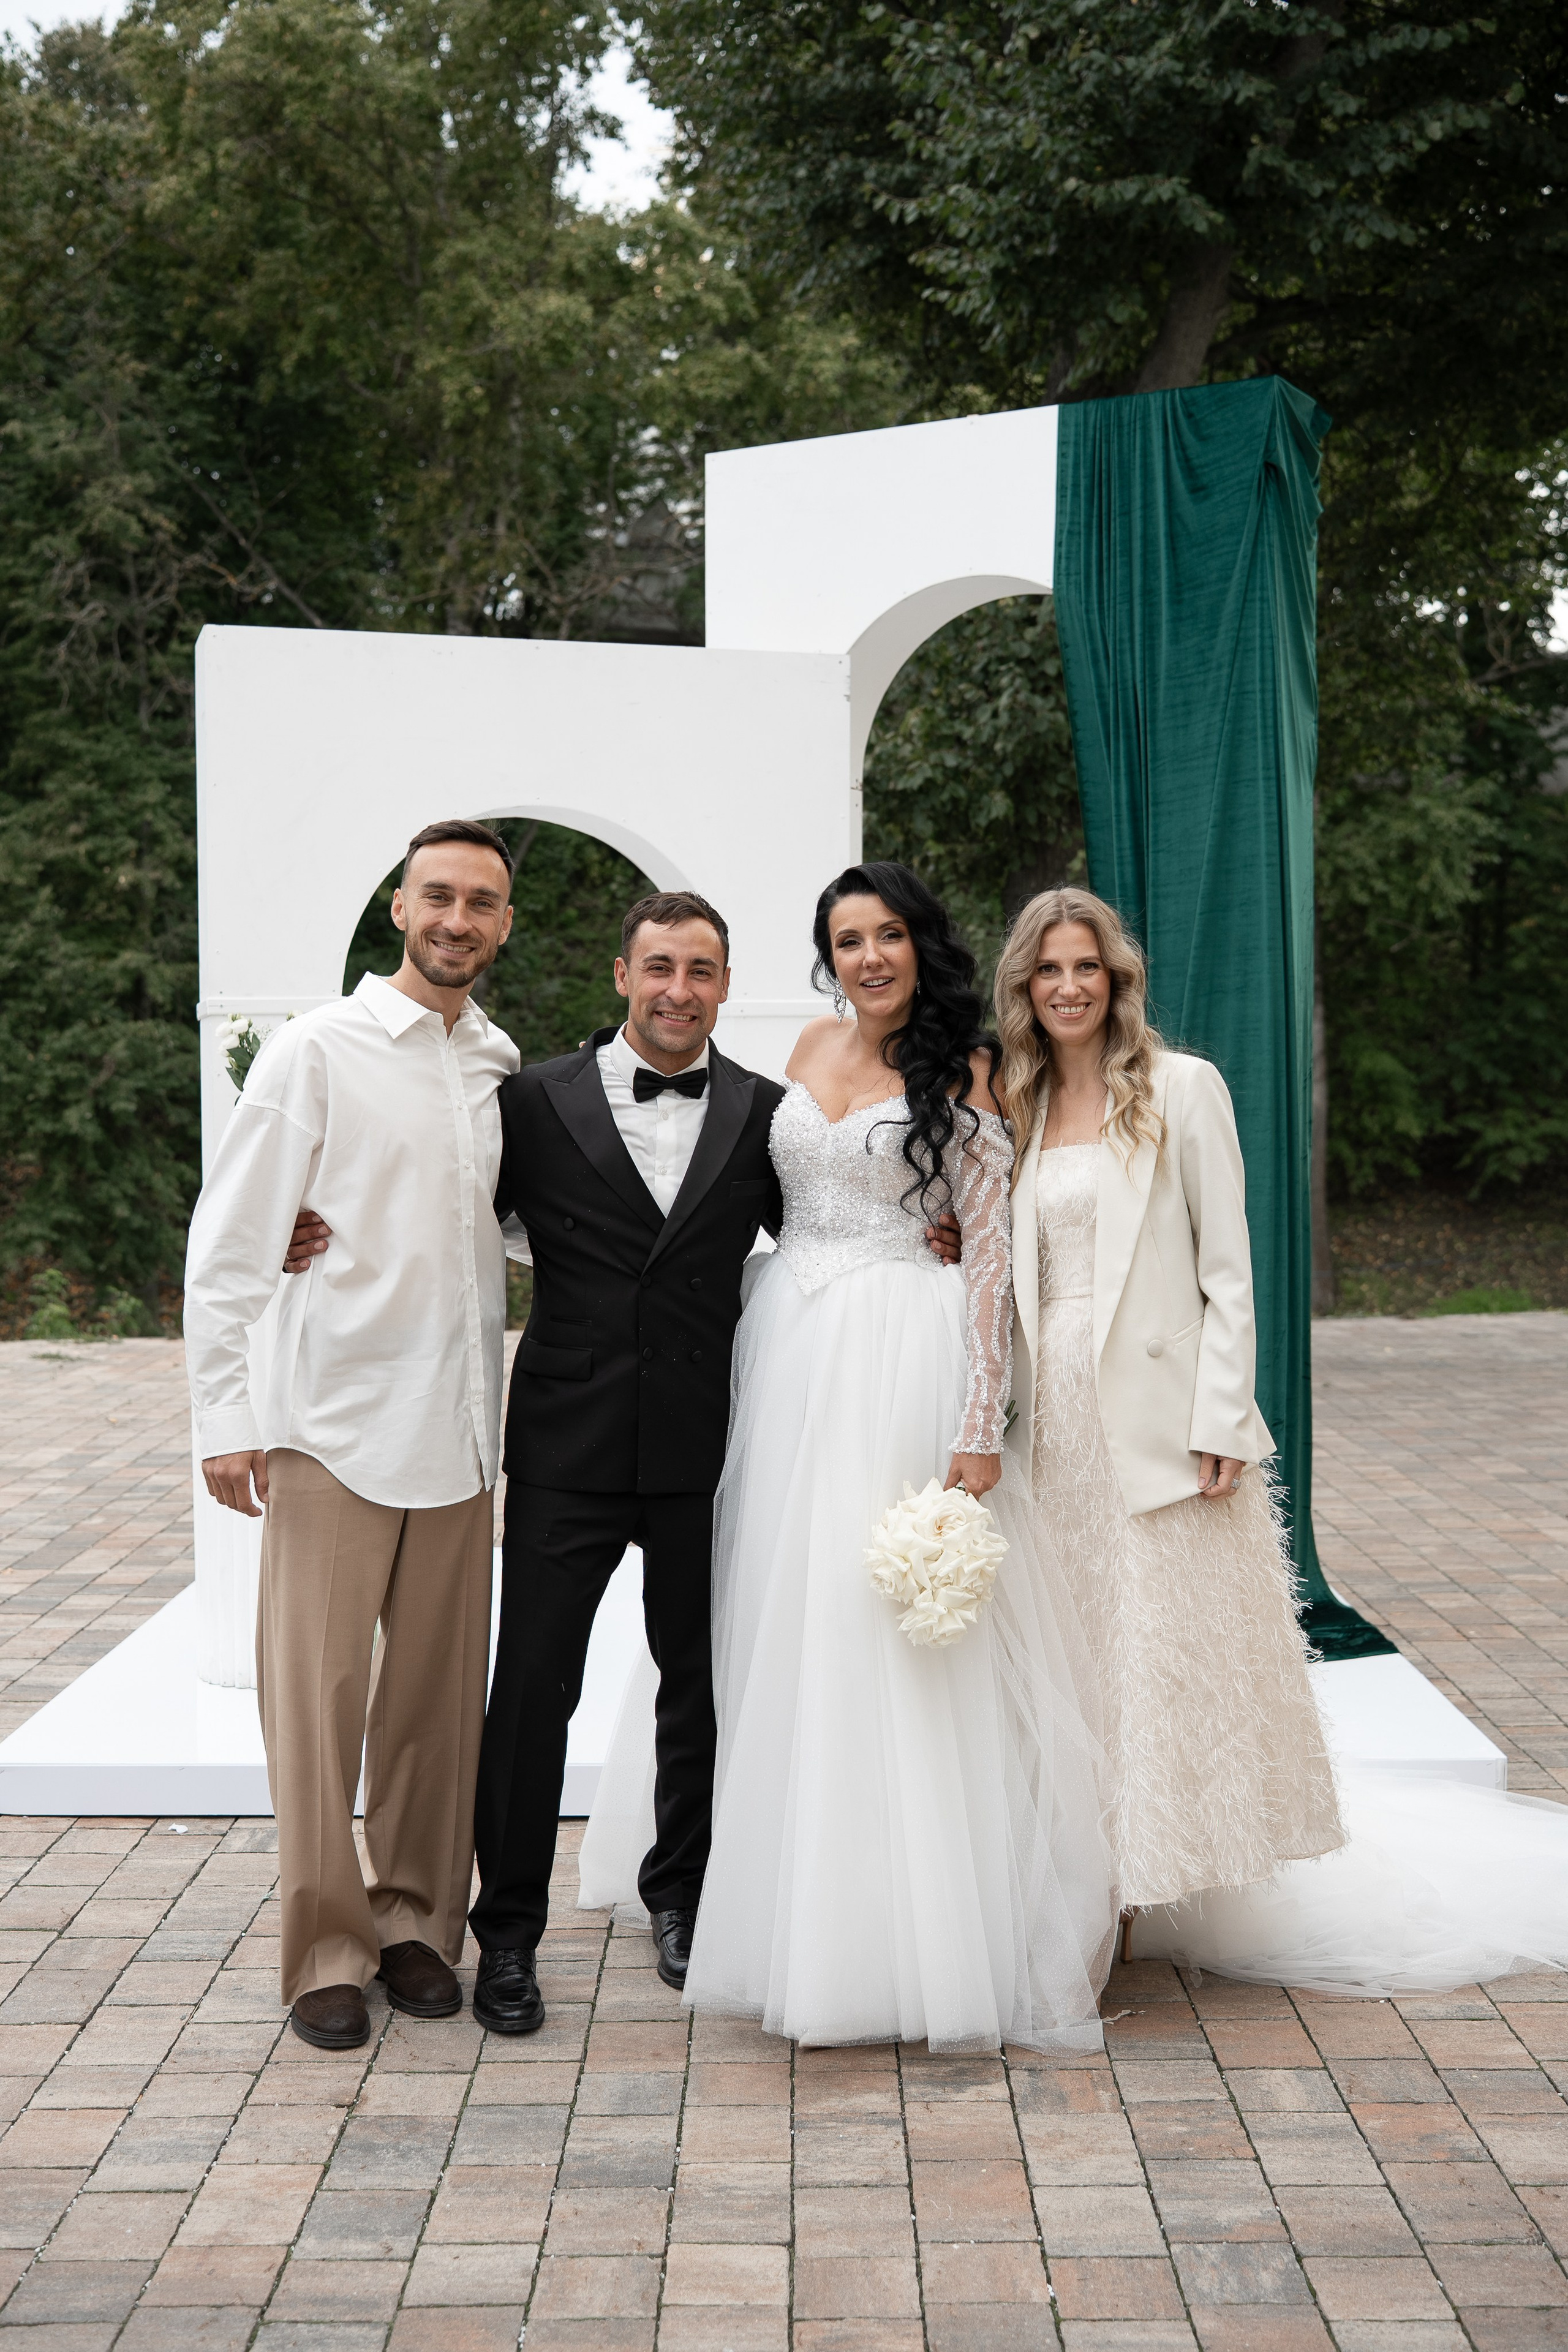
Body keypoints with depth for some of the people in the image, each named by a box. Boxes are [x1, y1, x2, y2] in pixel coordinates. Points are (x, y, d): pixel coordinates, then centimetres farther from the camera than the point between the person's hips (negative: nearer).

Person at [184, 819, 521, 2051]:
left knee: (439, 1691, 9)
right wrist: (224, 1412, -10)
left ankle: (416, 1918, 25)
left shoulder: (509, 1067, 10)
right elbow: (228, 1243, -5)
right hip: (334, 1427, -4)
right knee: (317, 1693, 0)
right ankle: (327, 1949, 14)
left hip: (459, 1430, 4)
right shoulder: (319, 1049, -4)